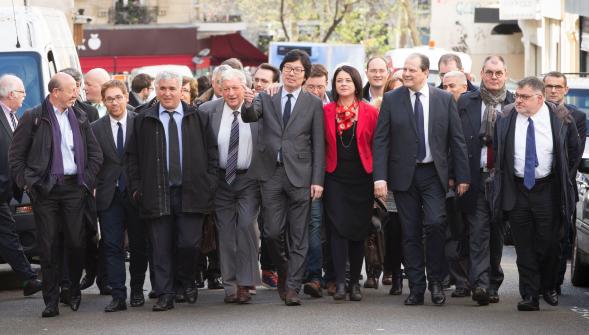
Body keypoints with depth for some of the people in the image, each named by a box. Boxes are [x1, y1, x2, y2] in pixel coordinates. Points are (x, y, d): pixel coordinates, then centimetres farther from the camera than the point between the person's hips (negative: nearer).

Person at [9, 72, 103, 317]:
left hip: (74, 187, 3)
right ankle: (51, 301, 3)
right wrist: (26, 183, -4)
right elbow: (16, 156, 2)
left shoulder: (80, 119, 12)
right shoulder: (33, 118, 0)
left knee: (77, 242, 0)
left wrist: (87, 180, 6)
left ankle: (75, 291, 21)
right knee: (48, 246, -2)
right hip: (45, 189, -3)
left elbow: (96, 154, 17)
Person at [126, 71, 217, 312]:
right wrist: (136, 187, 2)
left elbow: (211, 150, 10)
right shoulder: (143, 121, 8)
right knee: (161, 247, 1)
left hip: (190, 192, 0)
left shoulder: (197, 118, 8)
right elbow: (132, 156, 10)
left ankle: (187, 283, 20)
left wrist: (210, 182, 2)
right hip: (157, 193, 0)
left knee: (189, 243, -6)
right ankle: (165, 295, 7)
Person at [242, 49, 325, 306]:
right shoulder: (267, 98, 9)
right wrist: (248, 105, -34)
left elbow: (318, 145, 3)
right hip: (271, 172, 1)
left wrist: (317, 180, -4)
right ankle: (284, 272, 24)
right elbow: (249, 117, -10)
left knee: (298, 236, -1)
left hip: (299, 174, -1)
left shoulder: (313, 104, 5)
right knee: (273, 232, -1)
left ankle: (292, 287, 3)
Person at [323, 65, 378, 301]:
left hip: (361, 178, 0)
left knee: (359, 231, 5)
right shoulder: (326, 112, 5)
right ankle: (340, 282, -12)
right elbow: (321, 146, 7)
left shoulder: (370, 112, 3)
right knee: (338, 228, -10)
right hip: (335, 178, 0)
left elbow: (376, 146, 4)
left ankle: (355, 282, 13)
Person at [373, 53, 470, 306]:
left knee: (435, 223, -16)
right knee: (410, 233, 3)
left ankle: (436, 281, 0)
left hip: (433, 173, -1)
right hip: (404, 174, 1)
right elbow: (381, 141, 0)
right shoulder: (391, 100, 2)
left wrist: (462, 176, 1)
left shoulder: (444, 99, 4)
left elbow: (457, 140, 5)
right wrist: (380, 177, -9)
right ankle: (416, 288, 10)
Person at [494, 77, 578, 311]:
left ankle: (548, 288, 23)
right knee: (524, 245, 0)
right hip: (517, 190, 1)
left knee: (549, 243, 2)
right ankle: (529, 295, 4)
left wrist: (564, 178, 10)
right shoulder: (505, 117, -2)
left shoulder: (560, 118, -6)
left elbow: (573, 150, 9)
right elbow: (497, 150, 14)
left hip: (548, 189, -1)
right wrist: (503, 176, 12)